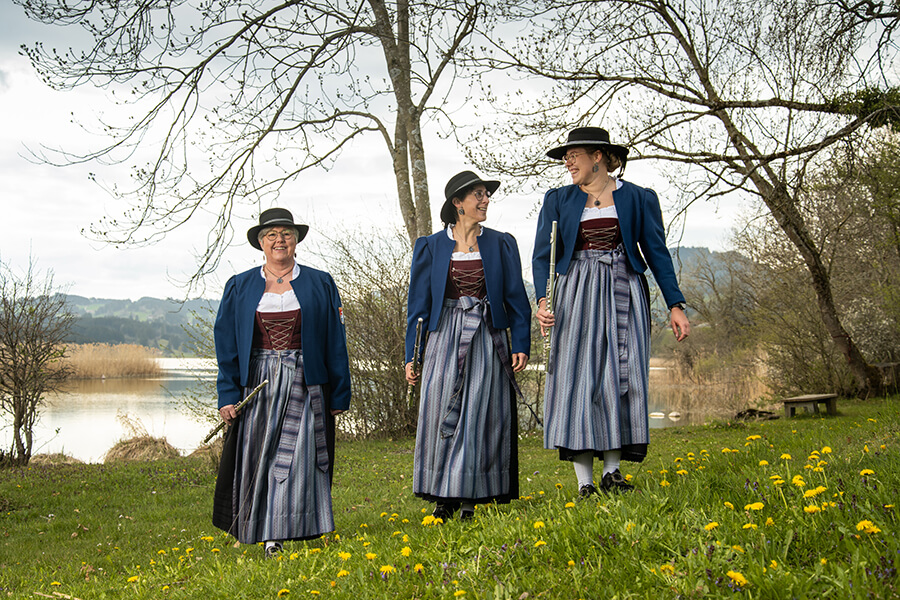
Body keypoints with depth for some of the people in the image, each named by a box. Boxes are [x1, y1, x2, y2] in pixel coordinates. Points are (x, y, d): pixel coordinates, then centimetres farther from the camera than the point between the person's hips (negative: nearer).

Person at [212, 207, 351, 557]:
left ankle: (295, 530, 3)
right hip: (257, 384, 1)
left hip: (304, 386, -1)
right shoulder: (240, 287, 9)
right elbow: (226, 344, 8)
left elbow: (336, 342, 6)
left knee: (297, 460, -5)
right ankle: (266, 538, 10)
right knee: (257, 461, 1)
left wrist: (340, 394, 3)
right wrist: (228, 394, -1)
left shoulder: (320, 284, 6)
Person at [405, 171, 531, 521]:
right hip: (445, 338, 0)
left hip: (487, 339, 0)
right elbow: (418, 303, 8)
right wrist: (412, 355, 3)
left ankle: (472, 498, 5)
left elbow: (516, 298, 8)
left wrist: (521, 345, -3)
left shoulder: (501, 244, 8)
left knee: (481, 416, -2)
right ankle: (443, 499, 5)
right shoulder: (430, 248, 7)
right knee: (442, 414, -4)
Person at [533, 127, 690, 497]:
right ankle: (584, 481, -5)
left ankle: (612, 471, 3)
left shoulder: (638, 199, 5)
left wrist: (675, 305, -1)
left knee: (621, 376, -5)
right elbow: (542, 254, 3)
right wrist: (542, 299, -13)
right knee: (578, 376, -7)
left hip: (624, 294, 0)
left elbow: (657, 253, 6)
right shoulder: (558, 200, 9)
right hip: (577, 294, 1)